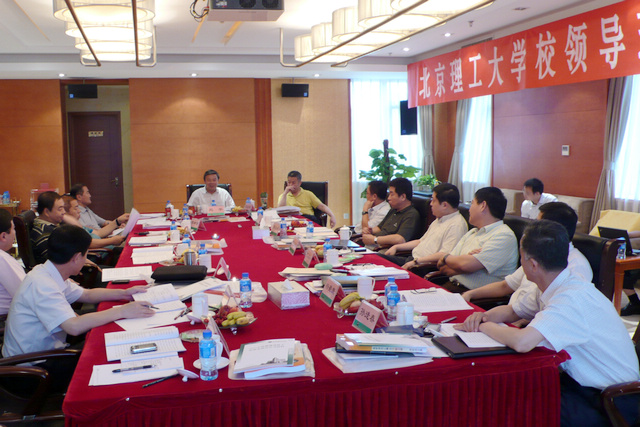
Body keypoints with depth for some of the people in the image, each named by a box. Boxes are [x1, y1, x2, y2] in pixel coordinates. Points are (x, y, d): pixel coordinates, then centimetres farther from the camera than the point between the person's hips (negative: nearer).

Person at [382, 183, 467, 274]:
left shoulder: (457, 225, -15)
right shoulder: (438, 220, 20)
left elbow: (444, 255, -23)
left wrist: (416, 261, -22)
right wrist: (396, 247, 21)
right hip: (412, 259, 10)